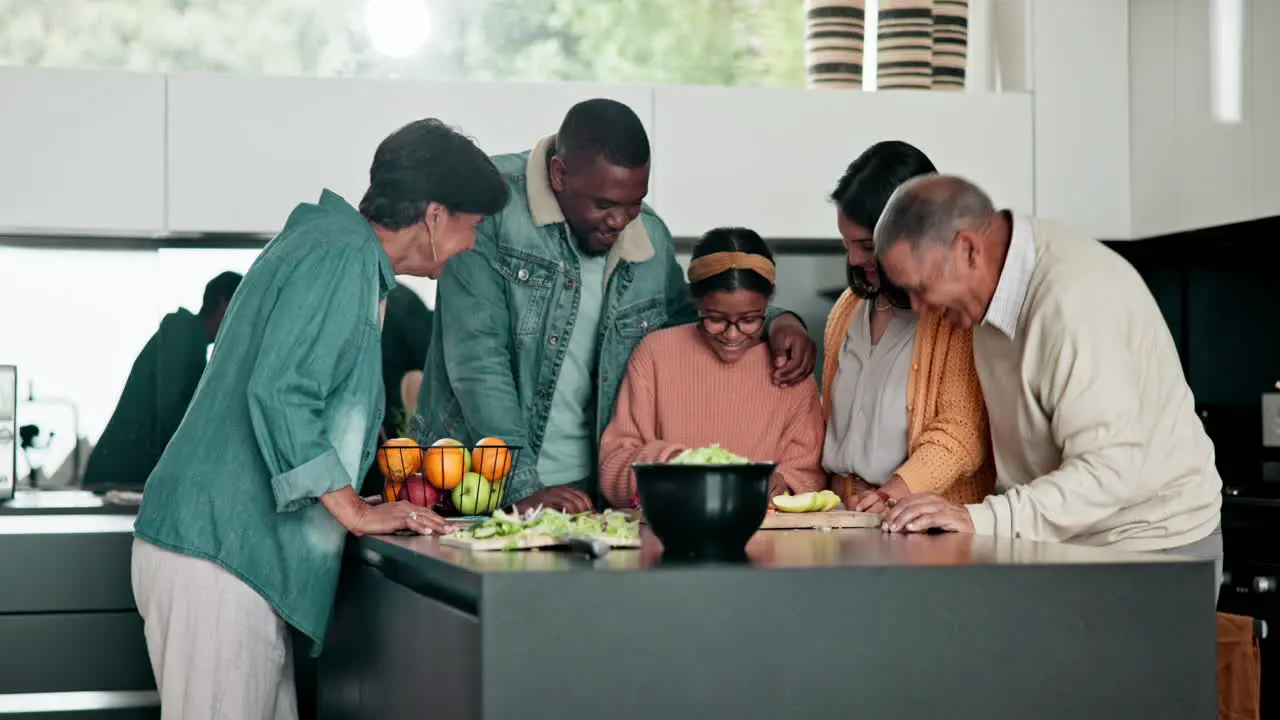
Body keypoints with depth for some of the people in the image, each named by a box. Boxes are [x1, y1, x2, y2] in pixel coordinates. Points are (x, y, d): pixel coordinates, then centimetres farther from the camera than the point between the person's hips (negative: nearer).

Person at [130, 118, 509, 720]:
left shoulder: (328, 242, 19)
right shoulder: (343, 254, -13)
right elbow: (278, 393, -22)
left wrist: (358, 497, 23)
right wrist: (352, 508, -16)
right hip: (217, 556, -10)